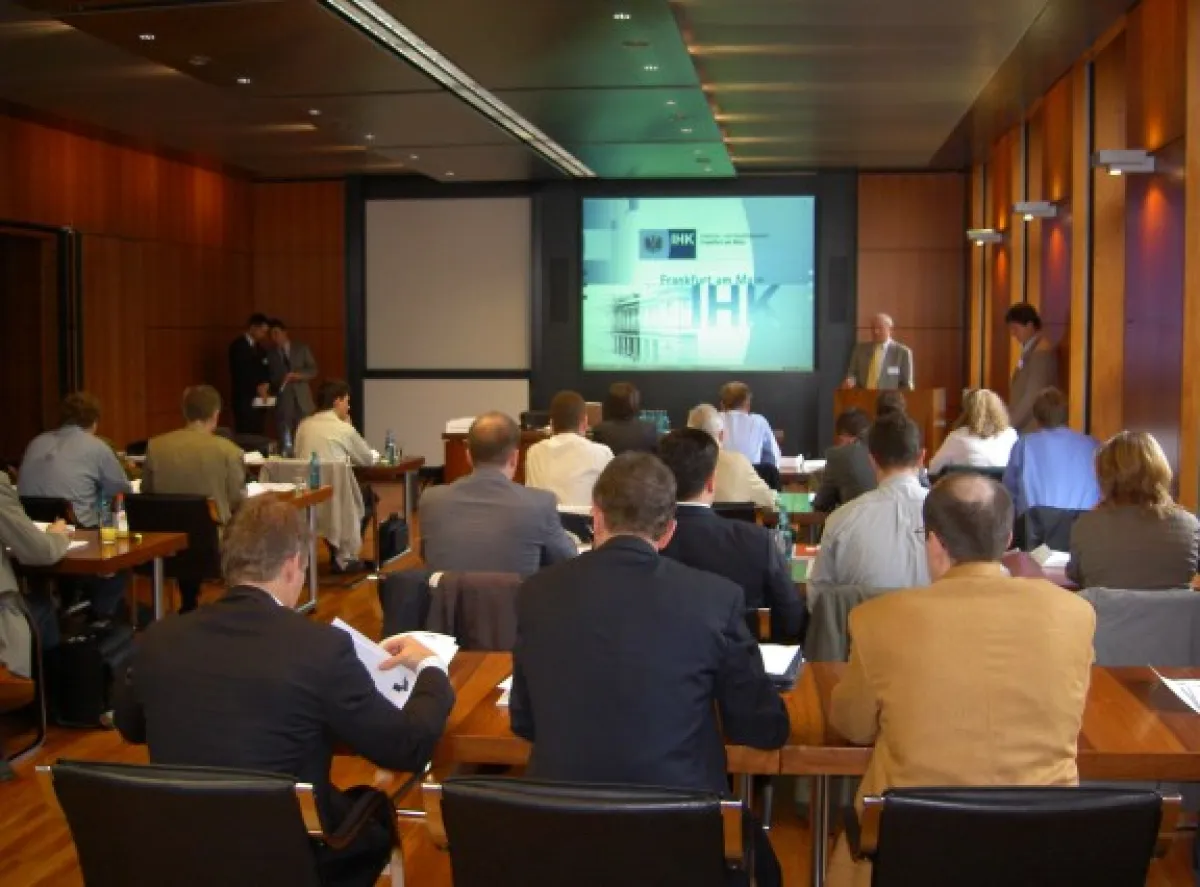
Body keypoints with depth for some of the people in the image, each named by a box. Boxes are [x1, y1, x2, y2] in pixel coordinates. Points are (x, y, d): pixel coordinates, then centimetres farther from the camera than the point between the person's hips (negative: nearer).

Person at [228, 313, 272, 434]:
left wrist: (265, 384, -7)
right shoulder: (238, 346, -6)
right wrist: (257, 387, -15)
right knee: (245, 436, -10)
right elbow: (241, 372, -14)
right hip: (244, 400, -7)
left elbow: (263, 370, 13)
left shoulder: (259, 347, 17)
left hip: (258, 400, 7)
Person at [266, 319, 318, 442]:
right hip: (282, 403, 0)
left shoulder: (302, 349, 9)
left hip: (302, 401, 0)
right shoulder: (270, 354, 10)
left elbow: (313, 370, 6)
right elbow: (268, 377, 11)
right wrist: (279, 380, -10)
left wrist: (298, 375, -11)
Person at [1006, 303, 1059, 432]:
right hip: (1024, 428, 9)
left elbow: (1033, 395, -18)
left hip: (1034, 429, -9)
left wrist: (1010, 424, -16)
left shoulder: (1042, 351, -14)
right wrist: (1011, 420, 9)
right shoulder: (1029, 350, 16)